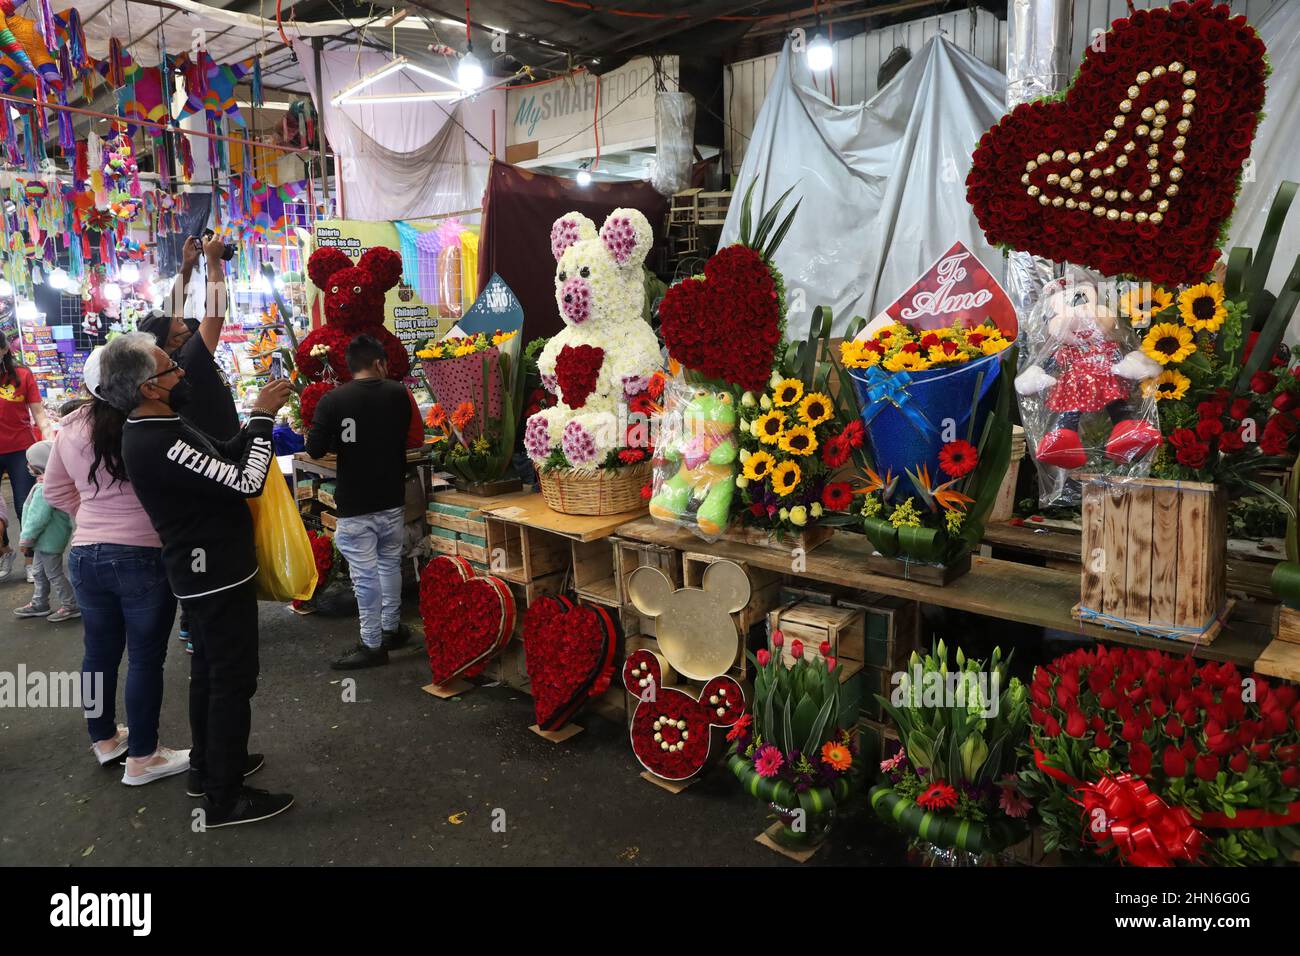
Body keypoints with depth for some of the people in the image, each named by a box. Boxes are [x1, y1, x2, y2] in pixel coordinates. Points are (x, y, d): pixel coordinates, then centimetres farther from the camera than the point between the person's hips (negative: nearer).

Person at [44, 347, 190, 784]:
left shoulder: (69, 430, 1)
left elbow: (56, 492, 14)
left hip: (85, 556, 6)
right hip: (144, 556, -6)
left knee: (99, 651, 19)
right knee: (145, 658, 6)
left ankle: (104, 739, 38)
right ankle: (141, 758, 17)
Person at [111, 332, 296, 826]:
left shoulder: (160, 428, 4)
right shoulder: (157, 444, -27)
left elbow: (224, 456, 13)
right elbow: (246, 483, -28)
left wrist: (259, 416, -1)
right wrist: (263, 418, -18)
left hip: (204, 572, 10)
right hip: (218, 576, -10)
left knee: (209, 672, 21)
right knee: (233, 680, -1)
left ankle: (210, 766, 37)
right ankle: (224, 799, 9)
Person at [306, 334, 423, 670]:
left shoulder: (332, 400, -11)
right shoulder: (399, 393, -2)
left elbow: (315, 450, -11)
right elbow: (416, 438, 7)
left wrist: (342, 442, 8)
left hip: (354, 503, -4)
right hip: (391, 498, 4)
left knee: (365, 573, 1)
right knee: (390, 563, 20)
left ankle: (372, 645, 8)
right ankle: (391, 628, 31)